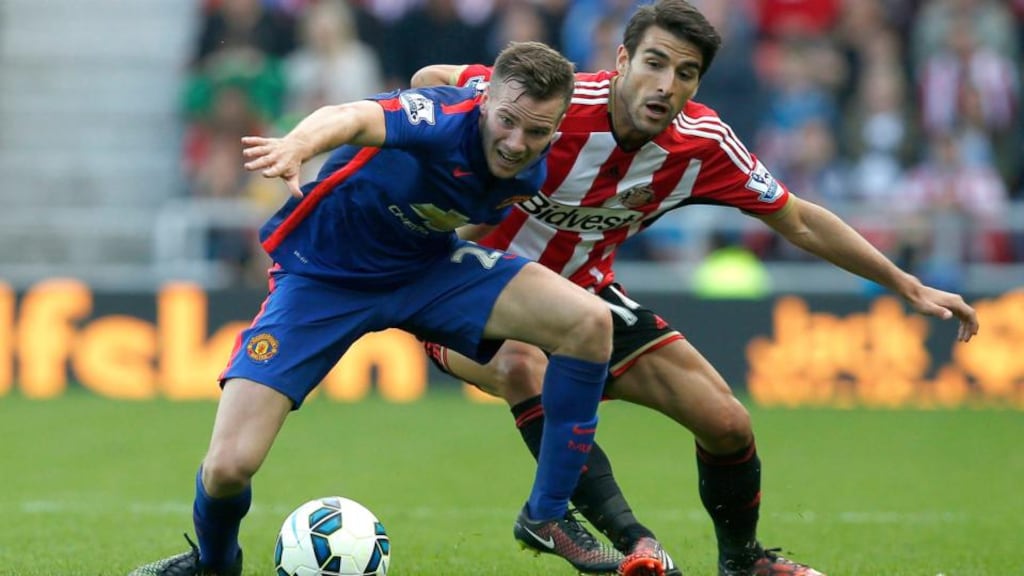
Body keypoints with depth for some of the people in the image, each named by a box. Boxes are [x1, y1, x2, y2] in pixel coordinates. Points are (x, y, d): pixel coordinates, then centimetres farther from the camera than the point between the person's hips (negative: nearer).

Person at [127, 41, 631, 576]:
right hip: (321, 274, -5)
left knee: (589, 322, -15)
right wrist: (296, 145, -78)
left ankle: (547, 518, 1)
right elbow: (355, 117, -55)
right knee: (229, 467, -18)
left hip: (426, 267, 5)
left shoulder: (528, 174, -11)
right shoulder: (443, 120, -32)